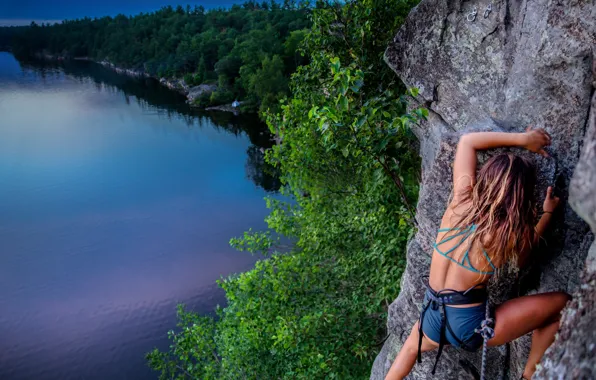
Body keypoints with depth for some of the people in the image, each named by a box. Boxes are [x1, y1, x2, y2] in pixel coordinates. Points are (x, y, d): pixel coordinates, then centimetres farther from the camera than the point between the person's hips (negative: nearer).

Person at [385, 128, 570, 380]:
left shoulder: (460, 203, -9)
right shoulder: (514, 232, -16)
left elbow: (467, 141, 6)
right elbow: (521, 261, 12)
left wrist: (521, 139, 4)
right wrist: (548, 213, 17)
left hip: (432, 321, 4)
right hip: (470, 328, -4)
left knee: (412, 346, 38)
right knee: (560, 303, 7)